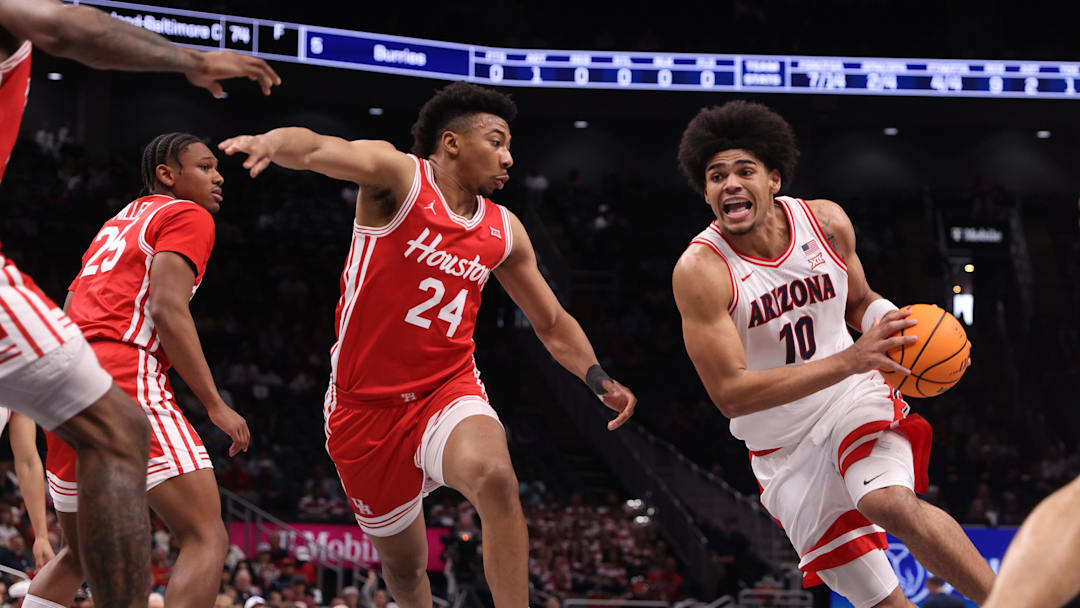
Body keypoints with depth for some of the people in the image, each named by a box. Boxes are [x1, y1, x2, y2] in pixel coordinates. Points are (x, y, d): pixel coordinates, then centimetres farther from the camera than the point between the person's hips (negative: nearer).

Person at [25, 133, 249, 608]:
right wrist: (215, 405, -10)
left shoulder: (117, 223, 30)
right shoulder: (189, 216, 4)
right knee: (207, 538, -13)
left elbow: (68, 317, 26)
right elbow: (167, 309, -11)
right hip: (126, 379, -9)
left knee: (79, 553, 22)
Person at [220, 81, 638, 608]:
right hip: (367, 403, -2)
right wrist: (273, 143, -54)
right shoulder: (399, 177, -10)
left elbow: (552, 325, 17)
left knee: (495, 478, -32)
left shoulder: (504, 232, 6)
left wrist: (598, 380, 0)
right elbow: (317, 151, -30)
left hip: (448, 391, 2)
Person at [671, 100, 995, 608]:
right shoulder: (699, 270, -20)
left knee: (891, 503, -32)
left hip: (855, 401, 1)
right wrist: (850, 360, -33)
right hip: (784, 448, -1)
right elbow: (730, 393, -26)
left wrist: (902, 330, -12)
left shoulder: (826, 223, -7)